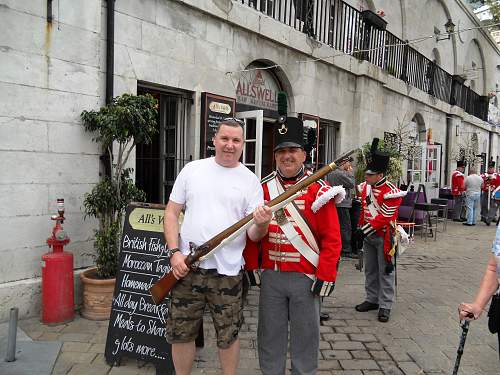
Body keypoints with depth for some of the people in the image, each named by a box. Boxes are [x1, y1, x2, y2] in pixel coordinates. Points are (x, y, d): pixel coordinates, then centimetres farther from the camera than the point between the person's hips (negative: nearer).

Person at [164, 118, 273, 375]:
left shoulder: (250, 180, 0)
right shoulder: (192, 169, 4)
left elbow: (253, 235, -3)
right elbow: (172, 212, 5)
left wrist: (261, 224, -26)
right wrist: (175, 252, -7)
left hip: (228, 271, -1)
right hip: (186, 267, 2)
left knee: (228, 336, 11)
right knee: (180, 333, 12)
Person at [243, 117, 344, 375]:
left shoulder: (319, 190, -6)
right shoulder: (262, 188, 3)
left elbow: (332, 237, -7)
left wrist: (326, 275, -10)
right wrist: (252, 266, 5)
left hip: (306, 279, -2)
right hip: (270, 277, 3)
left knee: (305, 337, 12)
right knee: (270, 335, 15)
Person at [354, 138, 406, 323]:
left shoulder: (391, 192, -19)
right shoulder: (366, 187, 4)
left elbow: (384, 218, -22)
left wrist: (364, 231, -20)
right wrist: (360, 229, 10)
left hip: (383, 237, -7)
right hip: (367, 236, 7)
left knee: (385, 271, 2)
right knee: (370, 270, 15)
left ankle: (385, 305, 11)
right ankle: (372, 299, 28)